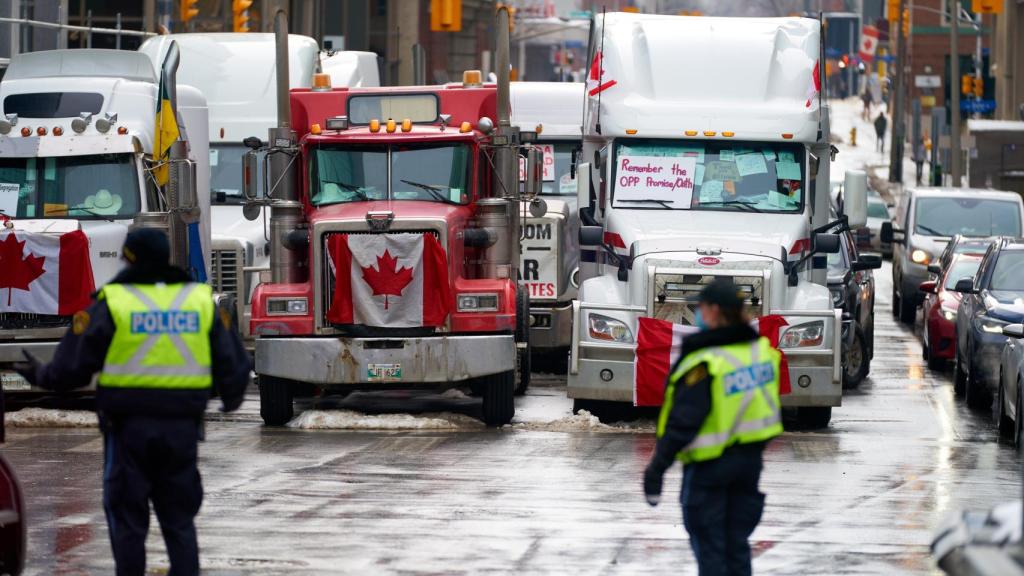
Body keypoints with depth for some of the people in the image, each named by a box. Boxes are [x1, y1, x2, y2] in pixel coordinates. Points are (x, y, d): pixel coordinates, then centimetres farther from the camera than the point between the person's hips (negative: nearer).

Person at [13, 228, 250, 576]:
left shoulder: (112, 304, -5)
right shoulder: (201, 301, 5)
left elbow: (72, 368, -4)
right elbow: (232, 364, 7)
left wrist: (41, 376, 17)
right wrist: (232, 398, 28)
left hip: (129, 426, -3)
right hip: (182, 428, 3)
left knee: (127, 521, 6)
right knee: (179, 521, 12)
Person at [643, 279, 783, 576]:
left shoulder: (705, 362, -21)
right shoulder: (761, 349, 1)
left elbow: (684, 421, -22)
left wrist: (656, 469, -18)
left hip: (709, 465, -7)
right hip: (750, 459, 7)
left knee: (709, 545, 5)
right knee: (737, 543, 16)